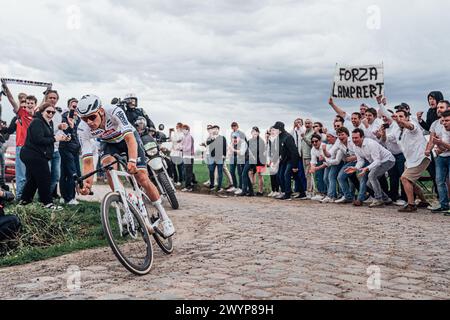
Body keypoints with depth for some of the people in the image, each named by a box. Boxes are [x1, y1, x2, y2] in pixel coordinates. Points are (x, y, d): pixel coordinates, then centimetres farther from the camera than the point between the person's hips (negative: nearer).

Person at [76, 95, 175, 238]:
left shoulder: (114, 112, -38)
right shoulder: (83, 130, -29)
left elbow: (130, 138, -45)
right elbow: (88, 161, -31)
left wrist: (132, 160, -63)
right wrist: (86, 183, -49)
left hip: (128, 137, -2)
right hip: (108, 142, 2)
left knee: (142, 178, -12)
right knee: (108, 165, -31)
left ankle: (164, 217, 3)